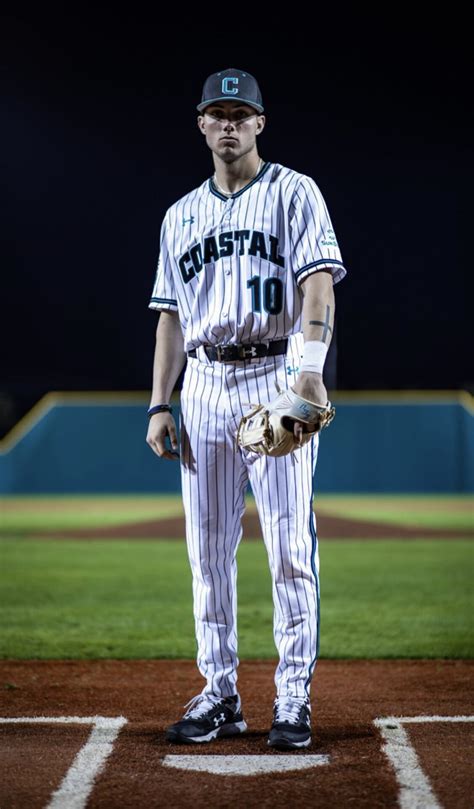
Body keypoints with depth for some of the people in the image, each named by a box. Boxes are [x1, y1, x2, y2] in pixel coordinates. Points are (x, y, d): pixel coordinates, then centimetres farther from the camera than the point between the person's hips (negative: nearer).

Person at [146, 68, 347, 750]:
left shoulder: (294, 193, 2)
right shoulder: (181, 216, 17)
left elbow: (319, 283, -11)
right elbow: (171, 315, 18)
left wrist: (310, 370, -27)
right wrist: (160, 405, 8)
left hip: (277, 379, -5)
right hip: (205, 386, 5)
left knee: (290, 541, -7)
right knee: (209, 547, 5)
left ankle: (294, 697, -1)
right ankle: (219, 694, 13)